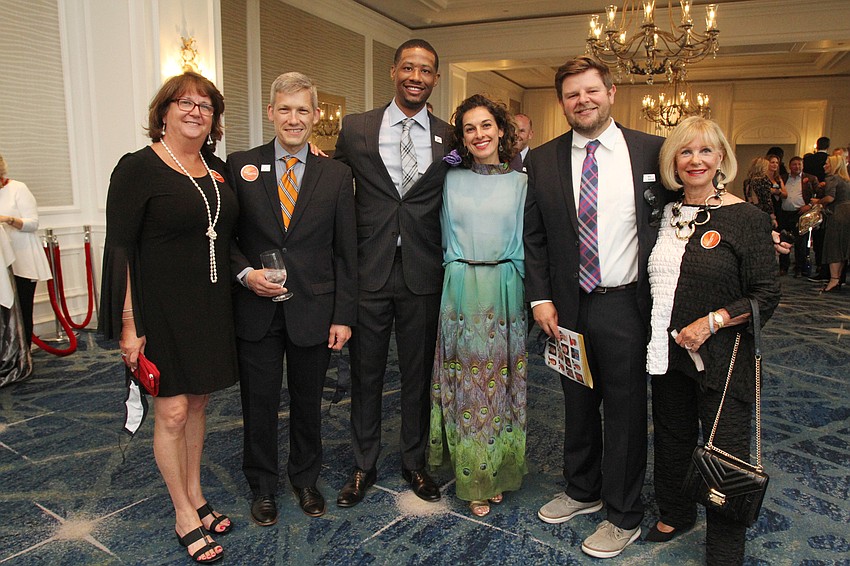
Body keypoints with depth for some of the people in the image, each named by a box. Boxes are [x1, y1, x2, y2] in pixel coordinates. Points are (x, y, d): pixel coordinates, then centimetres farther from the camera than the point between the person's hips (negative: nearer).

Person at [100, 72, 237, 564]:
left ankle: (196, 497, 34)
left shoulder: (217, 168, 8)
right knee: (172, 412, 3)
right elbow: (119, 249, -13)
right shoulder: (138, 168, -10)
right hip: (162, 311, -6)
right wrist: (128, 323, -16)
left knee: (197, 403, 16)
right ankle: (185, 518, 22)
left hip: (211, 309, 6)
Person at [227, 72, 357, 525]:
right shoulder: (240, 165, 1)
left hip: (313, 311, 0)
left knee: (308, 402, 15)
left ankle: (305, 479, 38)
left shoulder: (336, 175, 1)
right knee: (259, 403, 12)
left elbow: (345, 252, 1)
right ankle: (263, 487, 35)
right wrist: (246, 273, -14)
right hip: (256, 309, 0)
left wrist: (343, 314, -3)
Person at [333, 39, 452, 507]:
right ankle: (363, 466, 31)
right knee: (365, 373, 11)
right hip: (369, 271, 0)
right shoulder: (356, 128, 3)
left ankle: (414, 462, 34)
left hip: (423, 274, 1)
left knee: (418, 374, 13)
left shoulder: (449, 138, 5)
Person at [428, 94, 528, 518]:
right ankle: (474, 481, 19)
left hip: (505, 295, 0)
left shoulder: (520, 183, 4)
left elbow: (525, 246, 3)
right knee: (465, 385, 5)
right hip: (461, 293, 0)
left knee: (502, 382, 7)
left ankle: (500, 471, 25)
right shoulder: (451, 181, 5)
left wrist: (528, 294, 0)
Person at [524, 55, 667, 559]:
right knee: (578, 404, 17)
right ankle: (583, 491, 40)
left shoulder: (651, 151, -2)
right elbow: (534, 236, 4)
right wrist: (540, 296, -2)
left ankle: (625, 516, 29)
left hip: (626, 305, -2)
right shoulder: (543, 160, 3)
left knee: (625, 410, 9)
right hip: (569, 305, 2)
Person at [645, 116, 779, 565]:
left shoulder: (747, 219, -10)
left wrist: (711, 322, -20)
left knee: (724, 452, 6)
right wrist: (659, 339, 5)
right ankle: (675, 514, 44)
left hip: (721, 356, -5)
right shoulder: (667, 214, 5)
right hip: (667, 352, 5)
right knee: (671, 437, 20)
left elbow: (766, 296, -10)